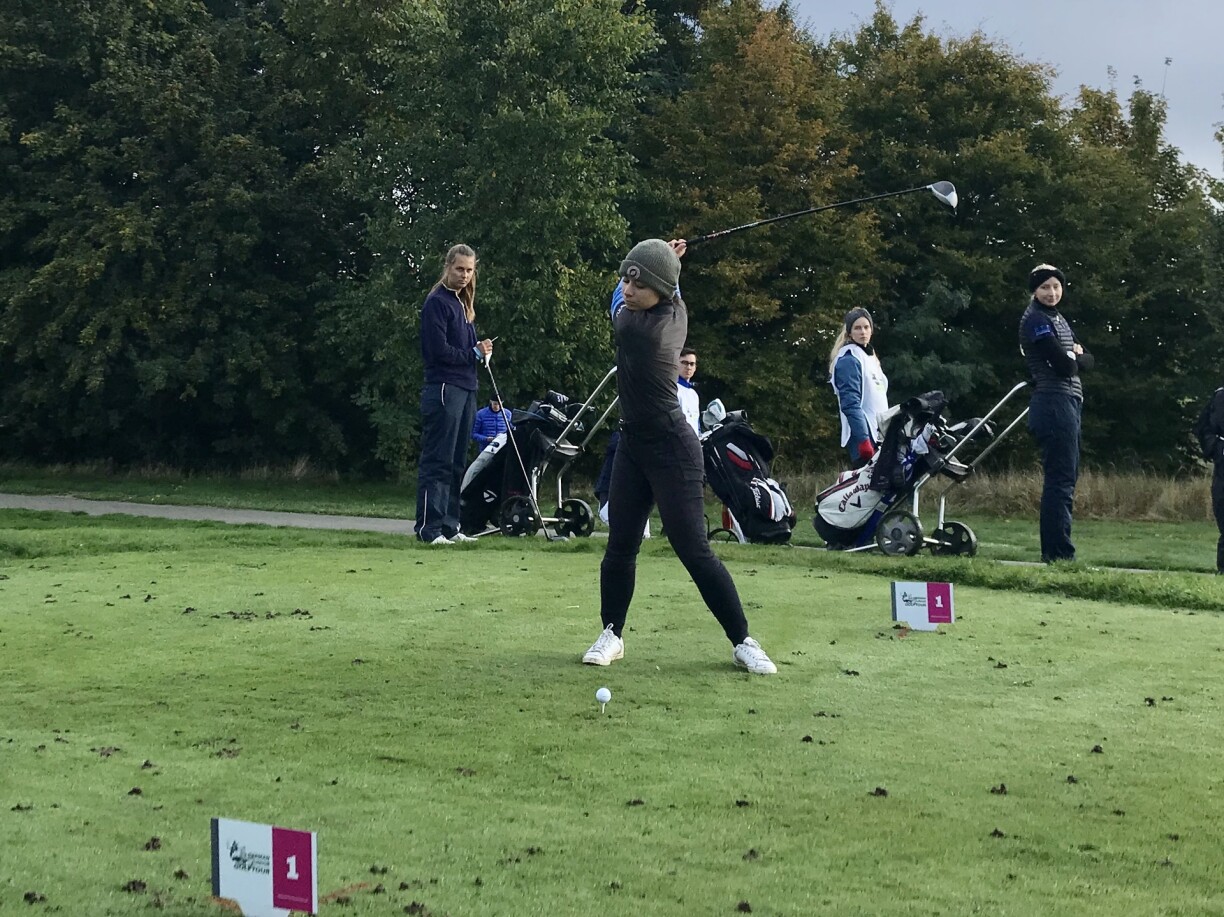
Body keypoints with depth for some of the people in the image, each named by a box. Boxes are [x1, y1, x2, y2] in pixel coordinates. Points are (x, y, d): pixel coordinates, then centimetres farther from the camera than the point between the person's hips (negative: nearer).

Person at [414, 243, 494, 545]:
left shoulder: (463, 304, 19)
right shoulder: (436, 303, -7)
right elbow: (439, 349, -15)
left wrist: (482, 351, 1)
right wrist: (474, 354, -7)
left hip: (465, 390, 9)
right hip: (443, 388, -9)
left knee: (456, 463, 10)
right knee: (437, 461, -9)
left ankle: (449, 526, 14)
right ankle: (429, 528, -9)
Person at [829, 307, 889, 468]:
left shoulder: (870, 357, 21)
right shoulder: (849, 359, -7)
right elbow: (850, 403, -18)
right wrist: (863, 439, -25)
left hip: (877, 435, 9)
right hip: (863, 436, -9)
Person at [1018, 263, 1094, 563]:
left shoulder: (1058, 319, 21)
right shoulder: (1035, 320, -8)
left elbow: (1087, 361, 15)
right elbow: (1063, 365, -17)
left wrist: (1074, 356, -5)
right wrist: (1074, 358, 3)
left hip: (1069, 403, 10)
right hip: (1054, 402, -10)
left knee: (1067, 477, 11)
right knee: (1061, 479, -12)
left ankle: (1054, 551, 16)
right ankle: (1058, 552, -12)